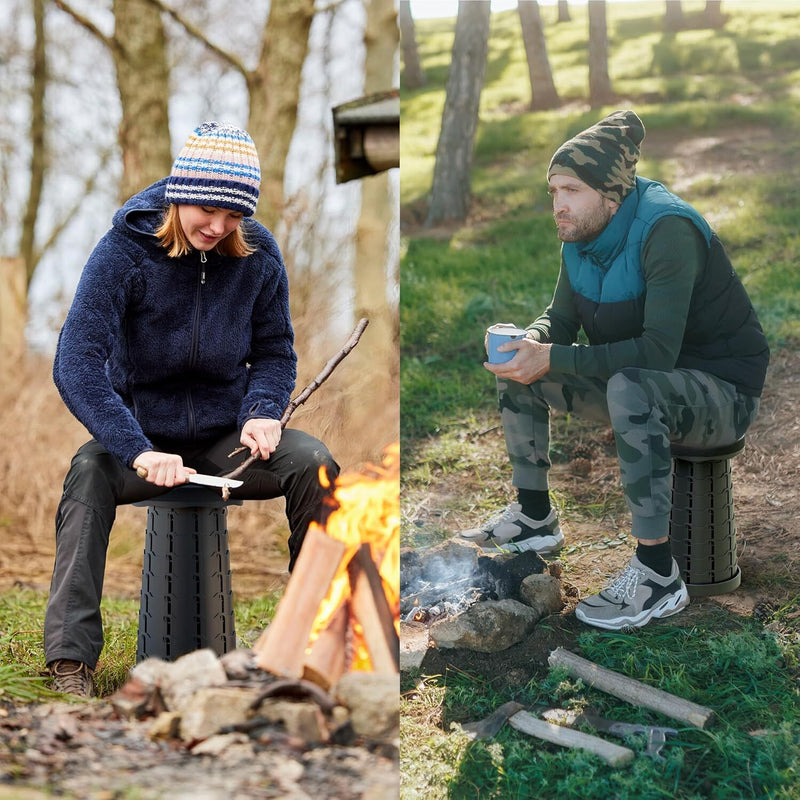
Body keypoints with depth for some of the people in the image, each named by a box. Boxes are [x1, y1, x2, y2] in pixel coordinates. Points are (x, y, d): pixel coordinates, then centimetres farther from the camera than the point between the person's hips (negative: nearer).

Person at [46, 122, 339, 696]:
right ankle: (72, 660, -31)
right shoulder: (124, 251, -14)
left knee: (314, 463, -24)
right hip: (141, 430, -2)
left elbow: (275, 353, 9)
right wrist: (138, 451, -34)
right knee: (88, 474, -33)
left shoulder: (259, 255, -4)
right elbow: (77, 365, -22)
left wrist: (262, 412, -15)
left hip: (226, 437, 2)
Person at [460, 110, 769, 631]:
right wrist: (532, 345, -17)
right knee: (517, 367, 5)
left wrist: (553, 359, -34)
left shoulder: (667, 231, -27)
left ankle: (658, 576, -31)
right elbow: (561, 319, 7)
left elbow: (659, 351, -34)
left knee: (631, 388, -40)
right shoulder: (582, 236, -2)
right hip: (646, 383, 9)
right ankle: (535, 519, 18)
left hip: (724, 392, -9)